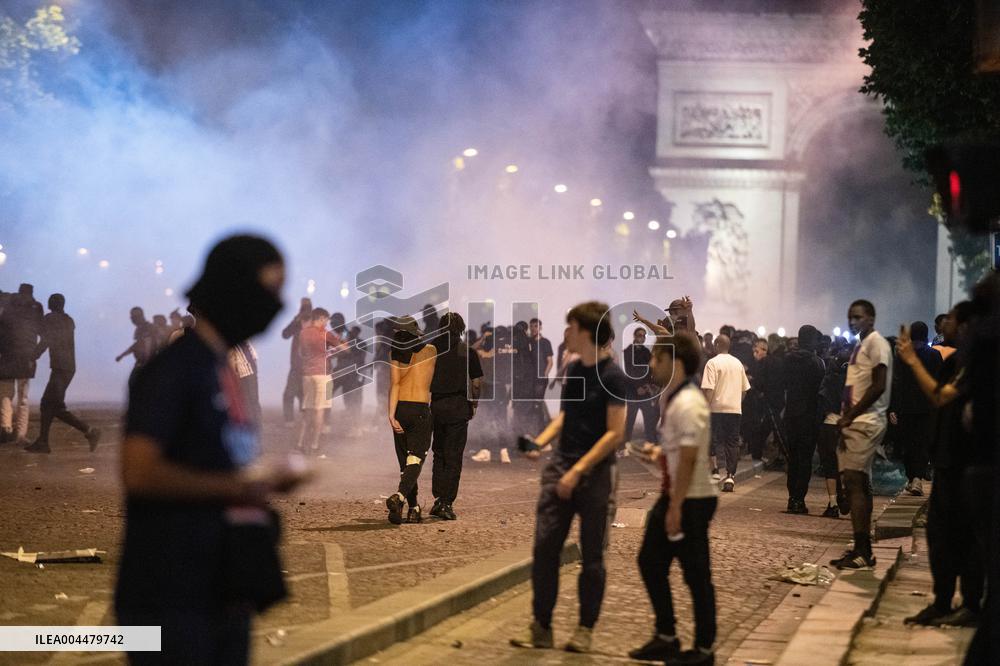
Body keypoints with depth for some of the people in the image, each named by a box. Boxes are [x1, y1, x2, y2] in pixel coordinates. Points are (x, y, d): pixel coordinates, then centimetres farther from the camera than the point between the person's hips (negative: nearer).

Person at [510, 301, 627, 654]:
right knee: (544, 547, -1)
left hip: (596, 473, -6)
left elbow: (614, 433, -14)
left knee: (592, 555, 4)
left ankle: (585, 629, 13)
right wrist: (539, 442, 3)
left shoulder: (612, 377, -11)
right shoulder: (573, 371, 10)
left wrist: (578, 471, -18)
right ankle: (541, 627, 4)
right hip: (561, 467, 6)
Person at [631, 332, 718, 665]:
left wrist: (675, 508, -23)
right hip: (674, 496, 10)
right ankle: (666, 637, 26)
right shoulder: (675, 400, 9)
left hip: (692, 500, -10)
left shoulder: (688, 404, -20)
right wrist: (660, 452, 7)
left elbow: (689, 458, -23)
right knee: (650, 562, 15)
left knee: (696, 574, 1)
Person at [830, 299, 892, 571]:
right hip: (856, 423, 10)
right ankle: (863, 549, 15)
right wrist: (846, 417, 9)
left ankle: (862, 552, -15)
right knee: (859, 484, 11)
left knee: (855, 482, -13)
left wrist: (850, 416, -16)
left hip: (865, 423, -10)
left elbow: (878, 386, -17)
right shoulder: (861, 345, 20)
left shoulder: (876, 344, -9)